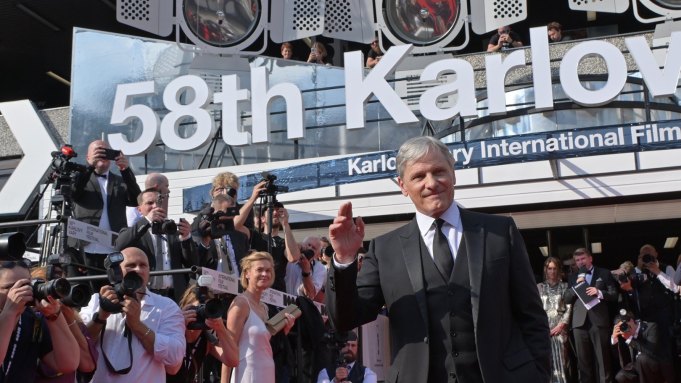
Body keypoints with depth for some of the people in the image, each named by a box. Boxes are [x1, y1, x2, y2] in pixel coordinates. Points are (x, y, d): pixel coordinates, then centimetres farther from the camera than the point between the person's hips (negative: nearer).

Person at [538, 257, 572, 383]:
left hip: (559, 327, -1)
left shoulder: (564, 286, 10)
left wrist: (561, 325, -7)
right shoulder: (539, 287, 13)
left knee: (560, 359, -6)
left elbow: (569, 308, 3)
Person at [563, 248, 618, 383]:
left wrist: (600, 292, -15)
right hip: (579, 322, 3)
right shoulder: (573, 278, 16)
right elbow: (567, 300, 9)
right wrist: (577, 285, -4)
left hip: (599, 321, -3)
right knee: (583, 359, 6)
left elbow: (614, 295, 3)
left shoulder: (604, 273, 9)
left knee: (603, 359, -2)